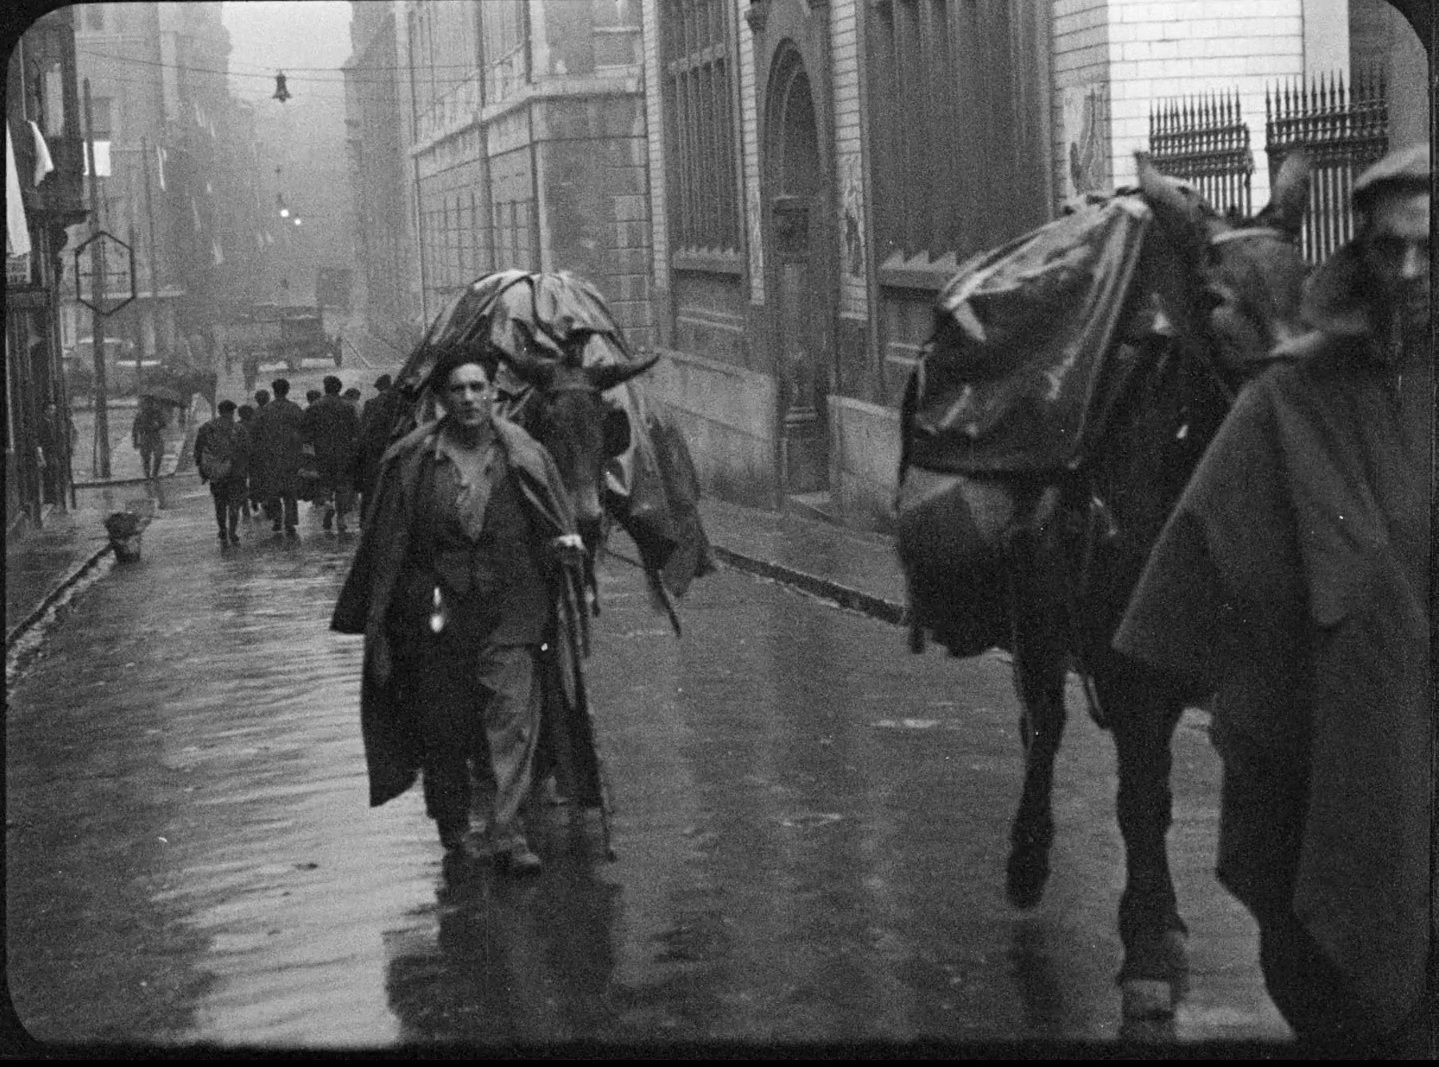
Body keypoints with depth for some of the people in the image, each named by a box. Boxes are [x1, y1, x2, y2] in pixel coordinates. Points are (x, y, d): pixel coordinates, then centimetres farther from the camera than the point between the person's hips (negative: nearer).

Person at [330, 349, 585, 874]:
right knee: (443, 721, 9)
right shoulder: (412, 460, -3)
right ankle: (452, 826, 26)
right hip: (435, 609, 0)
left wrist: (565, 544, -15)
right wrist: (377, 618, 2)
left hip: (508, 608, 0)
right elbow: (387, 542, 3)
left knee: (511, 712, -10)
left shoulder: (522, 455, -1)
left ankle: (505, 832, -10)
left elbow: (552, 524, 7)